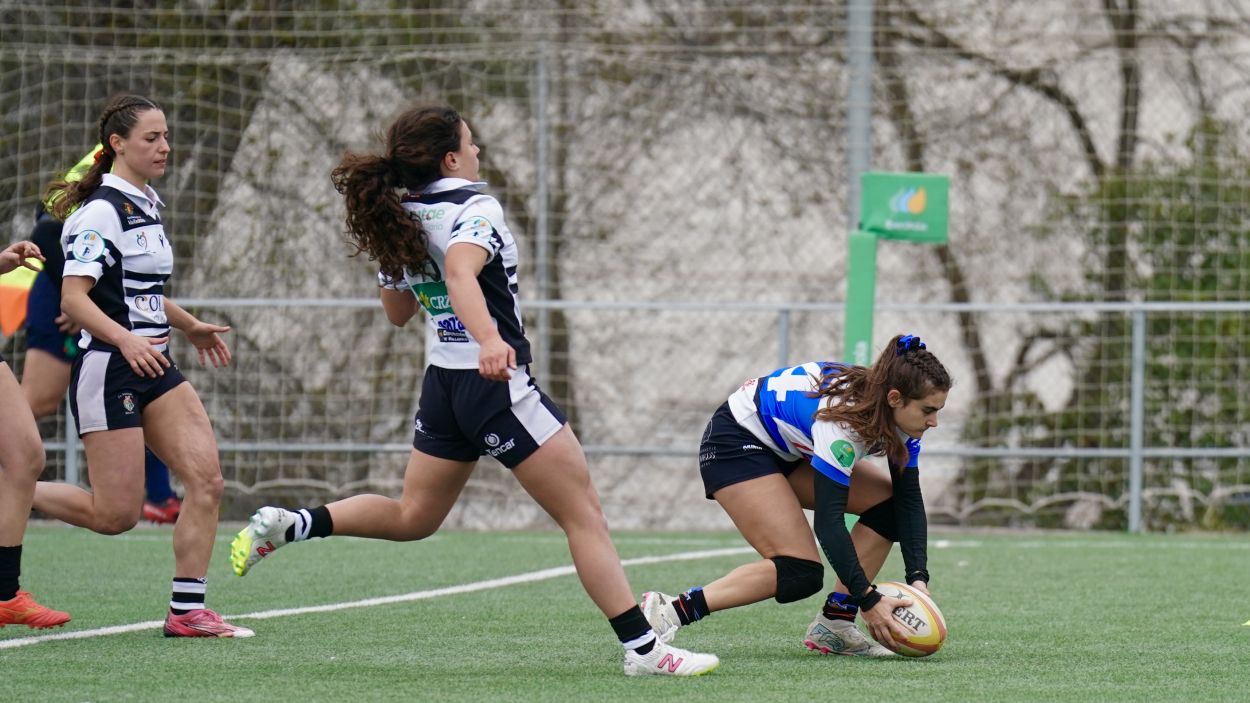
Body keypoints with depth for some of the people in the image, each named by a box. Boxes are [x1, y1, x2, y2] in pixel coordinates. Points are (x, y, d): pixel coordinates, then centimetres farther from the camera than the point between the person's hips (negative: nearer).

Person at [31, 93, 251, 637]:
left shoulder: (146, 206, 15)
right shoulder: (101, 211, -13)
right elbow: (73, 298, -21)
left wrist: (189, 326, 37)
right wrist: (125, 340, -34)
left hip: (154, 367, 9)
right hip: (107, 369, -9)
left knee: (205, 479, -6)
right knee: (115, 515, -8)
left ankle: (187, 611, -3)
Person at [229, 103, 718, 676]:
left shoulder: (398, 222, 7)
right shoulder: (475, 210, -15)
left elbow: (397, 312, 20)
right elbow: (461, 273, -37)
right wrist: (489, 339, -52)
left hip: (442, 386, 8)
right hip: (498, 386, -8)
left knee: (412, 516, 23)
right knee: (584, 516, -4)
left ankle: (287, 524, 10)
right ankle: (643, 648, -8)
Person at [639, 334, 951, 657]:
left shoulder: (901, 417, -12)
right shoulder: (843, 420, -36)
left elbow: (910, 501, -8)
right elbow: (827, 521, -35)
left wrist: (918, 578, -20)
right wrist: (868, 600, -36)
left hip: (787, 448, 9)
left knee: (891, 501, -3)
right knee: (800, 572, -22)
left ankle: (834, 624, -2)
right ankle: (670, 610, -23)